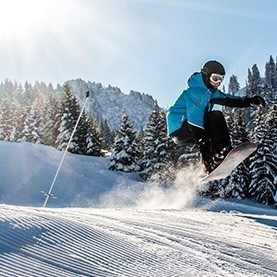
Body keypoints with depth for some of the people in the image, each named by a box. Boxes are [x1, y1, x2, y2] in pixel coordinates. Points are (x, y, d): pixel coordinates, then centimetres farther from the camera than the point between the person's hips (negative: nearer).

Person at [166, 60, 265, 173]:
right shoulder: (195, 92, -19)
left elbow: (227, 99, 11)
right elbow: (194, 116, -31)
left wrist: (249, 101, -7)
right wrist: (202, 142, -40)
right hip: (179, 128, -10)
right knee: (216, 116, -21)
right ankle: (221, 153, -25)